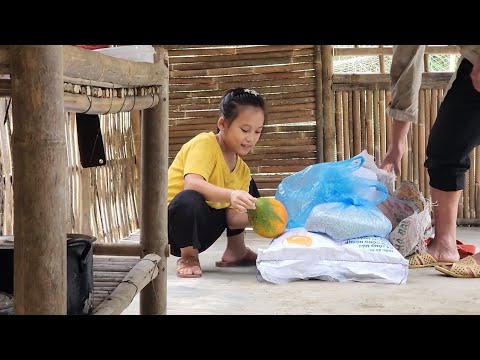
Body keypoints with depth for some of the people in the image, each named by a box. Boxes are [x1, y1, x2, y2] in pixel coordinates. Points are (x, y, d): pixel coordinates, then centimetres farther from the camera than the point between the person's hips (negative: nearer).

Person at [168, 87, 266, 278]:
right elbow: (191, 183, -35)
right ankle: (188, 258, -13)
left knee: (249, 188, 12)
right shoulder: (205, 143, -16)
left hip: (204, 230, 7)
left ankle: (236, 252, 18)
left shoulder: (242, 169, 6)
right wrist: (230, 195, -49)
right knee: (189, 199, -41)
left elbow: (233, 217, -2)